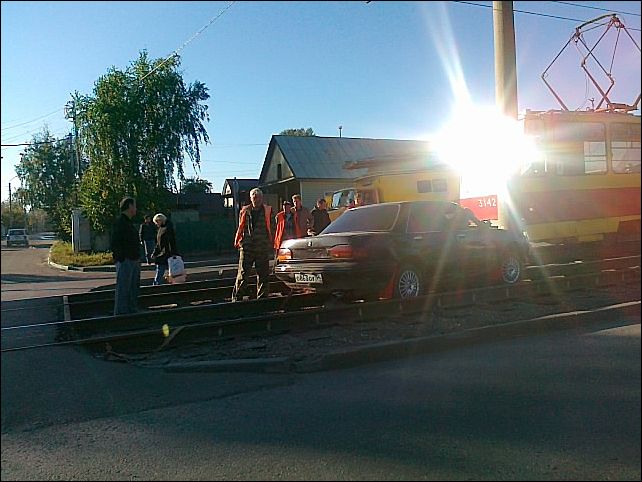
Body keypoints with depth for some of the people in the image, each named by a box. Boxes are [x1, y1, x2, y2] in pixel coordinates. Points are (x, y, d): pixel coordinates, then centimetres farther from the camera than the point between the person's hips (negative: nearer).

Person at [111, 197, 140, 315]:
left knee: (133, 289, 17)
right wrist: (121, 259, -20)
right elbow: (115, 244, -18)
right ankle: (120, 314, 2)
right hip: (125, 261, -10)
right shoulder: (120, 222, -12)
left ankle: (132, 312, 27)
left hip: (134, 262, 10)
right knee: (123, 290, -4)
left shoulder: (128, 223, 19)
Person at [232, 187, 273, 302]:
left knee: (263, 275, 6)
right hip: (246, 247, -1)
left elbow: (271, 229, 7)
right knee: (243, 274, -2)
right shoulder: (245, 211, 8)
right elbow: (240, 228, 13)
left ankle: (262, 298, 18)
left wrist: (271, 245, 3)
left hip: (262, 248, 1)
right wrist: (237, 242, 6)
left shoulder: (267, 211, 7)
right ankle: (236, 297, 7)